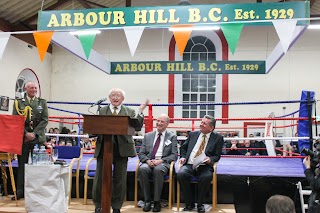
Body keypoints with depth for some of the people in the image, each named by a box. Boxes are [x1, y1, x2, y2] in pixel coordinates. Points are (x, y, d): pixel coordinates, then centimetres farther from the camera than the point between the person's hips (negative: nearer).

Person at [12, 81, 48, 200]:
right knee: (22, 165, 3)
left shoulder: (42, 102, 11)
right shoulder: (18, 102, 8)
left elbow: (45, 120, 3)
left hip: (38, 138, 1)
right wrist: (25, 133, -10)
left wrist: (34, 133, -7)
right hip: (22, 137, 0)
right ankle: (20, 191, 10)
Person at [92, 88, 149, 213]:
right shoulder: (101, 111, 10)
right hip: (104, 149, 0)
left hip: (122, 149, 0)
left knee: (120, 180, 6)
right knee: (100, 178, 6)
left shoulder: (129, 112, 9)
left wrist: (140, 112, -15)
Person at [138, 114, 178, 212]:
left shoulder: (172, 137, 13)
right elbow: (141, 153, 14)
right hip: (148, 162, 2)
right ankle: (147, 200, -21)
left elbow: (174, 155, 3)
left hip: (163, 163, -2)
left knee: (158, 169, -38)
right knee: (142, 169, -33)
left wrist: (161, 160, -14)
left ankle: (157, 201, -24)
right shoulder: (147, 136, 19)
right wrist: (148, 160, -9)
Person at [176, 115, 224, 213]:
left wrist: (210, 159, -15)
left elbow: (217, 156, 6)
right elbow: (183, 148, 24)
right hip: (189, 165, 3)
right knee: (180, 174, -30)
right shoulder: (193, 134, 17)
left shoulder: (218, 138, 8)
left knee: (206, 177, -36)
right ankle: (189, 203, -11)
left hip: (204, 166, -2)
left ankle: (200, 204, -12)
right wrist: (183, 157, 5)